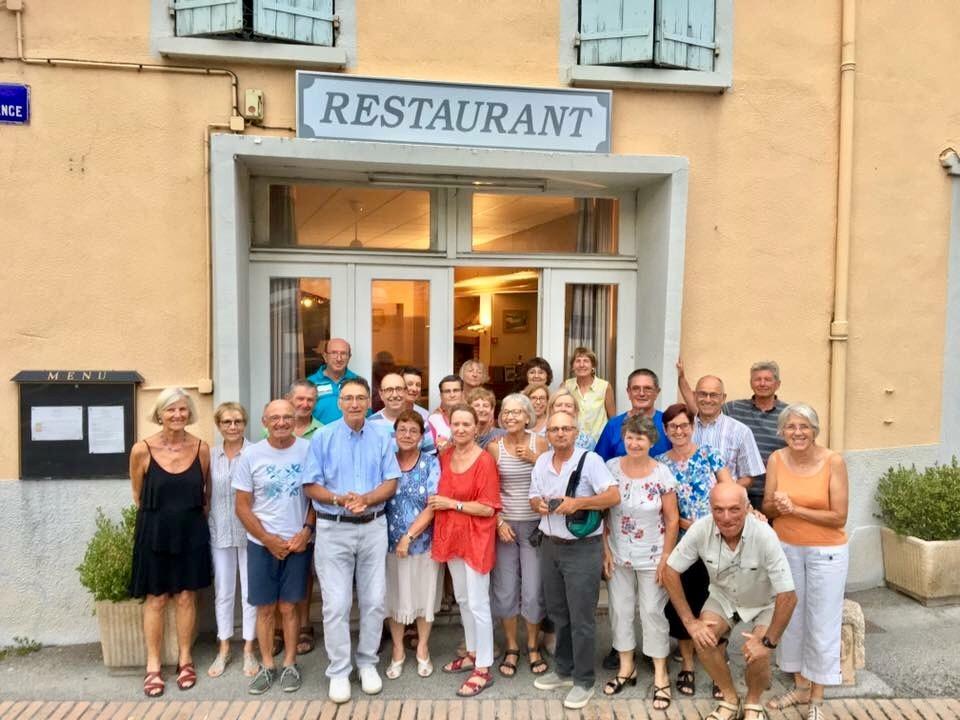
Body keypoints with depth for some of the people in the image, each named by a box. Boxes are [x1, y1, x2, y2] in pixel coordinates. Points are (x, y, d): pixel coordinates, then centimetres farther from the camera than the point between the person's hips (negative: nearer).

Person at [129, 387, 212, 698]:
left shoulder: (201, 448, -6)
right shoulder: (142, 450, -11)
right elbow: (138, 496, 3)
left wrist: (189, 517, 8)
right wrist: (160, 518, 10)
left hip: (191, 532, 1)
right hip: (154, 533, -1)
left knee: (186, 597, 10)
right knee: (155, 600, 9)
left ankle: (185, 659, 26)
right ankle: (153, 666, 22)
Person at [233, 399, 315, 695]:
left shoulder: (308, 450, -6)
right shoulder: (250, 455, -5)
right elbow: (242, 506, -1)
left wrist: (306, 531, -9)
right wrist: (269, 540, -7)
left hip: (298, 542, -1)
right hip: (262, 544, 1)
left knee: (288, 606, 7)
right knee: (265, 607, 9)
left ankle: (290, 665, 23)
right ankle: (267, 666, 25)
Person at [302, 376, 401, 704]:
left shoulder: (382, 438, 2)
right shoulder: (323, 437, -3)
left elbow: (391, 483, 0)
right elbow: (311, 486, -4)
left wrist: (367, 499, -18)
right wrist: (339, 499, -21)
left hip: (373, 527, 2)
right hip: (334, 529, -2)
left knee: (374, 601, 9)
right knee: (336, 604, 2)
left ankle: (367, 663, 27)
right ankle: (338, 671, 17)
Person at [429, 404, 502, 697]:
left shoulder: (485, 461, -18)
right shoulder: (445, 455, 2)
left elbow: (488, 508, -19)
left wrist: (452, 504, -17)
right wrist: (438, 504, 1)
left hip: (475, 539, -7)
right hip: (451, 535, 7)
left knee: (478, 604, 0)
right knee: (462, 599, 20)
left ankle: (483, 669, 14)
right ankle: (472, 653, 37)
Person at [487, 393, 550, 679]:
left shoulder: (539, 443, -2)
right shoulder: (494, 447, -3)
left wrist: (535, 459, -13)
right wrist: (499, 521, -7)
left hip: (534, 524, 0)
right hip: (504, 524, 0)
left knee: (533, 590, 1)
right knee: (505, 589, 8)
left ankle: (533, 646, 25)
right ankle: (511, 647, 28)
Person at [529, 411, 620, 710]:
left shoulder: (590, 460, -14)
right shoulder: (542, 461, 6)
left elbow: (614, 496, -20)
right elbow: (533, 498, 14)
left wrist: (577, 502, -27)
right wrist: (539, 505, -8)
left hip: (583, 548, -6)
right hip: (550, 546, 7)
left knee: (581, 618, 2)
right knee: (558, 614, 18)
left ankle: (584, 681, 17)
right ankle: (563, 670, 35)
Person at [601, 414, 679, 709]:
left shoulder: (662, 473, -12)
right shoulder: (610, 468, -6)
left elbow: (672, 520, -6)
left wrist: (666, 557, -8)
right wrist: (605, 550, -3)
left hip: (652, 558, -2)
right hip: (618, 556, 3)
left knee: (652, 612, 6)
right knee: (620, 610, 13)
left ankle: (661, 675, 22)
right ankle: (626, 667, 31)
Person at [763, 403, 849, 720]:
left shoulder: (833, 461, -17)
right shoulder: (776, 460, -7)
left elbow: (839, 518, -16)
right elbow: (767, 509, -1)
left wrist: (795, 509, -22)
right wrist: (776, 505, -22)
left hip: (826, 552, -3)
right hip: (786, 548, 3)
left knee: (821, 622, 7)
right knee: (791, 617, 15)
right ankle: (800, 685, 35)